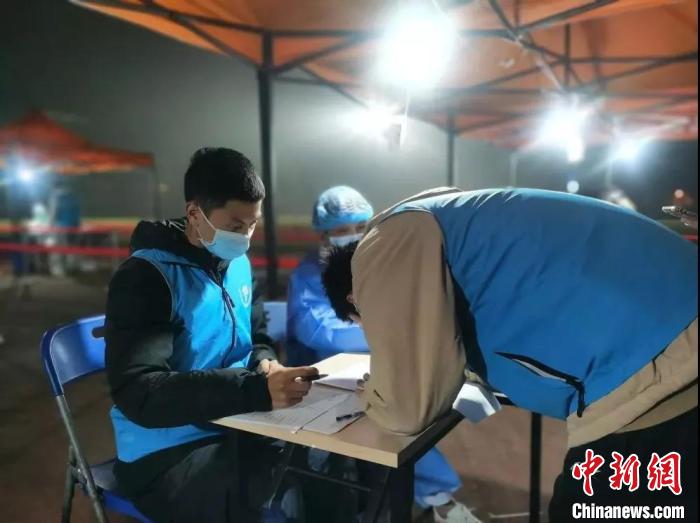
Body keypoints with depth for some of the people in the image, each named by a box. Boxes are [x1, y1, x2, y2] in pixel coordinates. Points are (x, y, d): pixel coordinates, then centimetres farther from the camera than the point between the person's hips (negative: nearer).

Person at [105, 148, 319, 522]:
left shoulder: (238, 264, 5)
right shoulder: (146, 276, -17)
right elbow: (138, 393, -25)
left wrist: (266, 365, -8)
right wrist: (257, 390, -35)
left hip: (234, 430, 7)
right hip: (166, 452, -6)